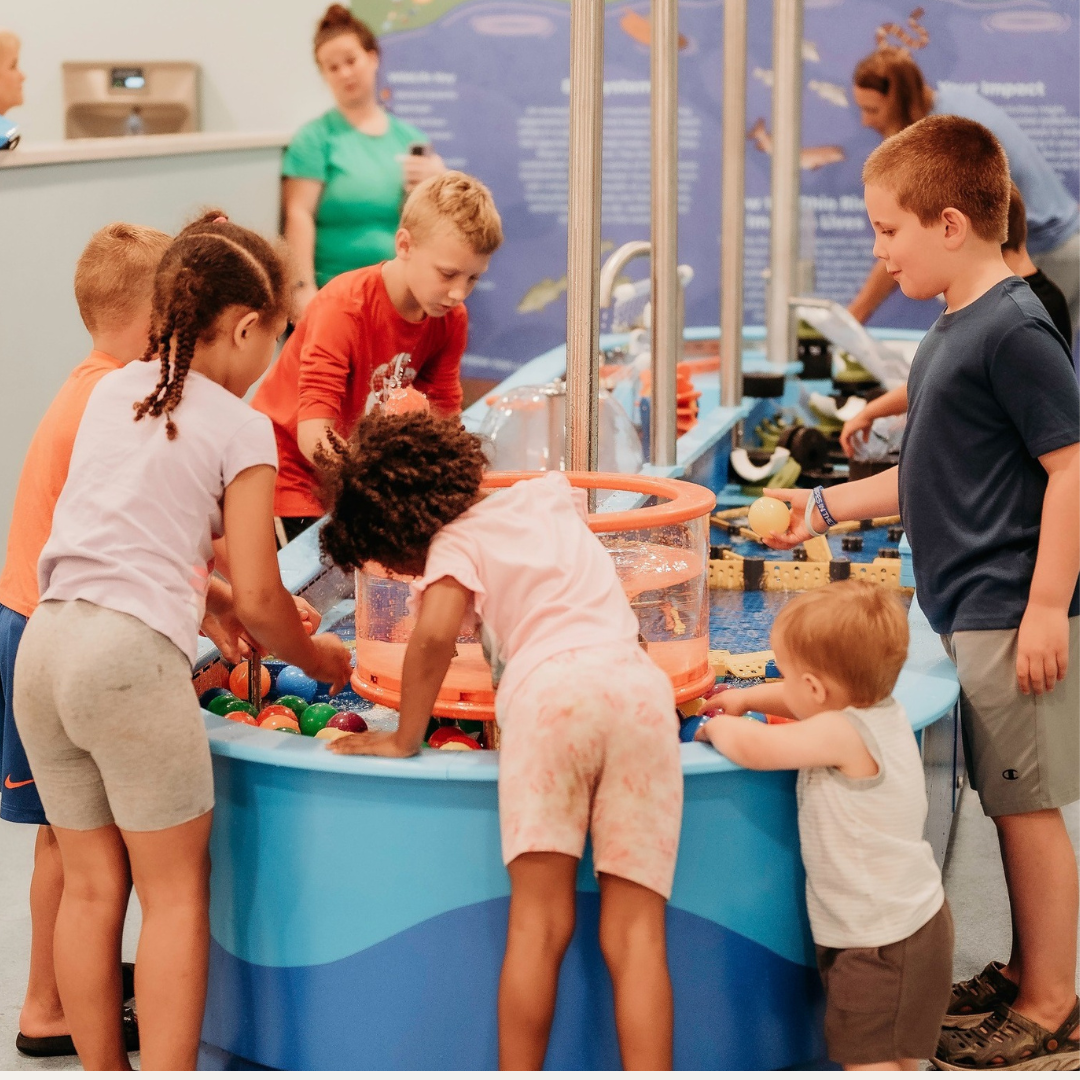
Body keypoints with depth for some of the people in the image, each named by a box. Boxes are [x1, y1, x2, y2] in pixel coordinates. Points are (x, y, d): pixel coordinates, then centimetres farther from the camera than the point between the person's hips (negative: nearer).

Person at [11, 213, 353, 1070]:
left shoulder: (112, 391, 16)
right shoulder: (240, 429, -3)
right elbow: (259, 598, -2)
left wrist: (217, 603, 29)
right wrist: (314, 658, 16)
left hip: (45, 644, 7)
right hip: (133, 654, -6)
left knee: (91, 887, 14)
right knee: (175, 891, 5)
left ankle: (103, 1073, 22)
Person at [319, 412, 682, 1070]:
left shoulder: (456, 541, 14)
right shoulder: (549, 493, 30)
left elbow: (434, 636, -4)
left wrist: (404, 739, 7)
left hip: (550, 687, -4)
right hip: (644, 688, 4)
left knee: (540, 923, -6)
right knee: (634, 930, -3)